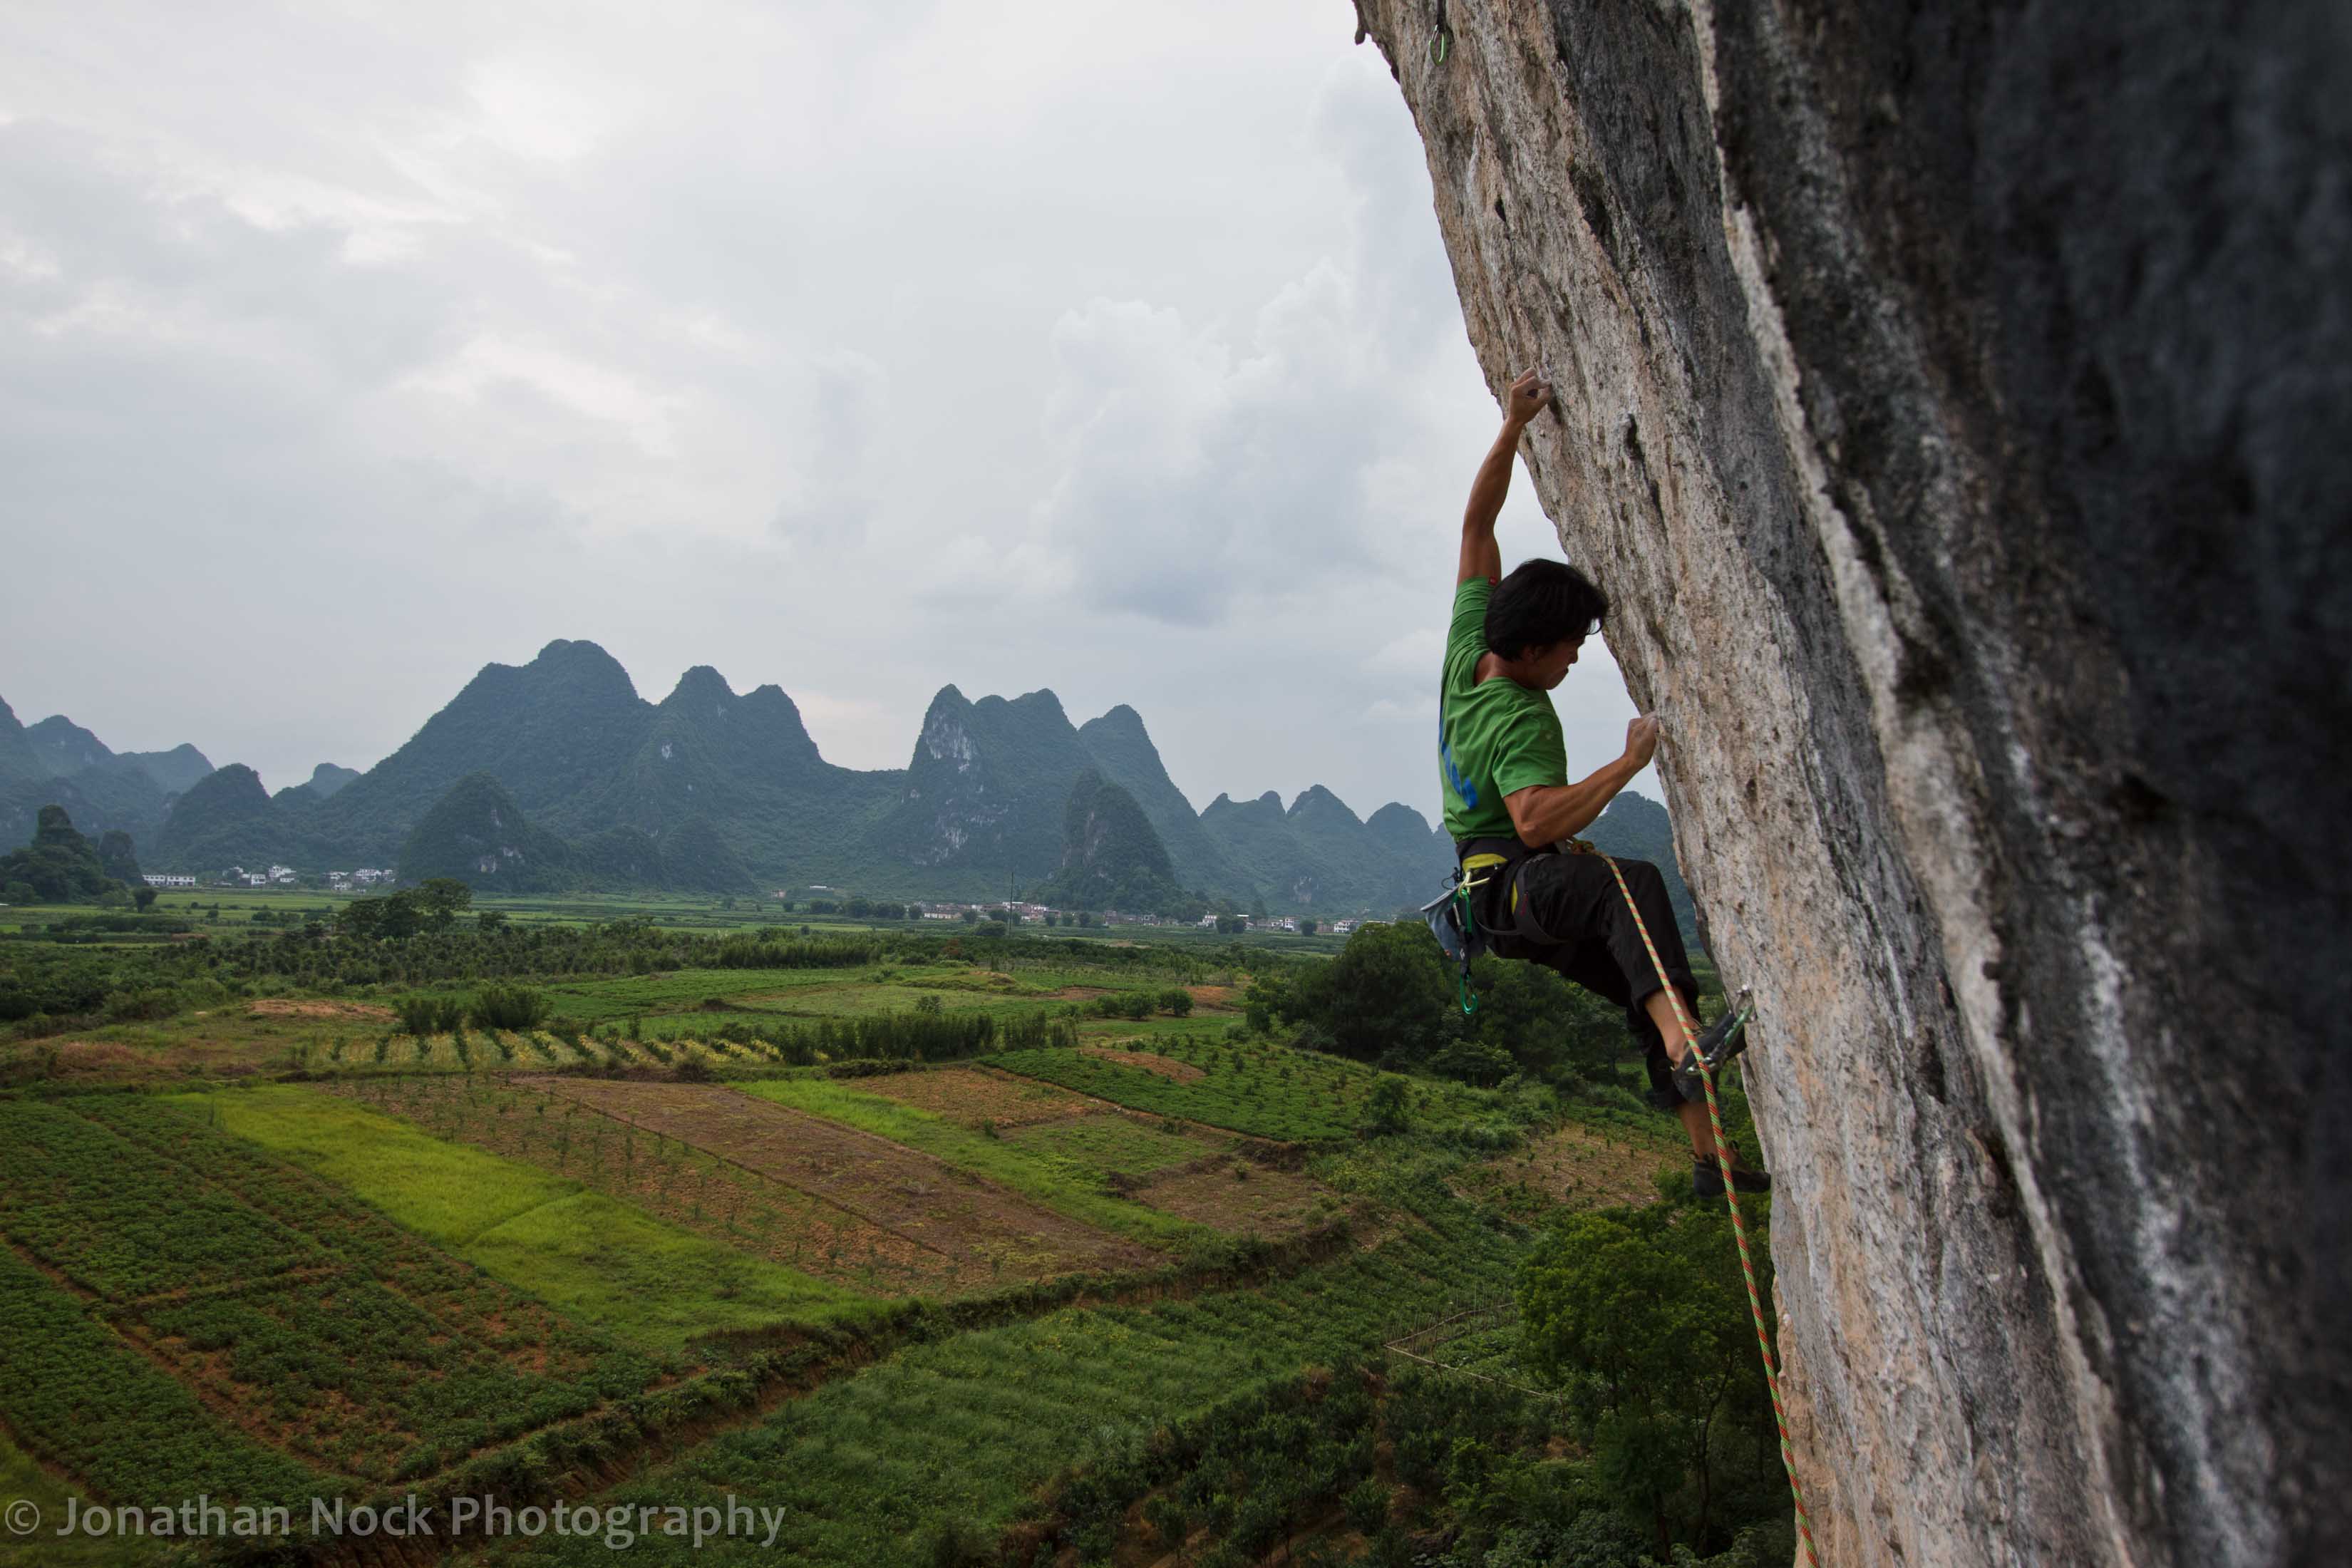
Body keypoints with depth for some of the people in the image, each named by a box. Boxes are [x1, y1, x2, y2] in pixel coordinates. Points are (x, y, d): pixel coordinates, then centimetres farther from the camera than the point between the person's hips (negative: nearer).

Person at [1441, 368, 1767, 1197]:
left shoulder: (1468, 646, 1)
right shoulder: (1518, 721, -23)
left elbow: (1476, 524, 5)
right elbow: (1537, 821, -38)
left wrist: (1512, 427, 0)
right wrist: (1630, 762, -32)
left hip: (1531, 892, 10)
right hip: (1509, 884, -10)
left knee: (1639, 975, 6)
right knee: (1633, 885, -38)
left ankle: (1707, 1157, 8)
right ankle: (1686, 1049, -54)